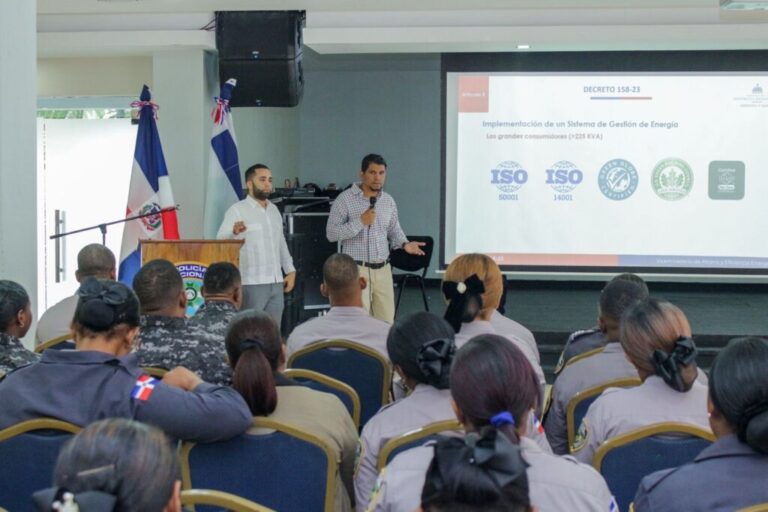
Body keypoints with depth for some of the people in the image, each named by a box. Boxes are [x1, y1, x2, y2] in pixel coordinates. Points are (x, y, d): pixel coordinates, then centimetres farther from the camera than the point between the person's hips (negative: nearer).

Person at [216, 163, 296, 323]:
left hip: (277, 283, 6)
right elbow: (221, 241, -17)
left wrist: (291, 270, 13)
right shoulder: (237, 210, -5)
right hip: (252, 285, -6)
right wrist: (234, 233, -38)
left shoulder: (274, 210, 16)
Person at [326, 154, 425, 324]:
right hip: (357, 269, -5)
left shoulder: (388, 200, 10)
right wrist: (360, 222, -18)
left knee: (386, 321, 5)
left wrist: (404, 244, -3)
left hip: (383, 269, 5)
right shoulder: (345, 199, -7)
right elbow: (331, 233, -11)